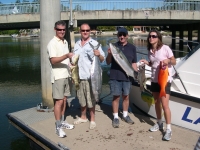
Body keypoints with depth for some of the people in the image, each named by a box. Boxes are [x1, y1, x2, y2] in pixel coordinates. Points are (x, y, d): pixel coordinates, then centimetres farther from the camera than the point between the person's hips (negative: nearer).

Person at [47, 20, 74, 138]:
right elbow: (53, 60, -22)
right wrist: (66, 55, -33)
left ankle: (62, 122, 23)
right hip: (58, 76, -7)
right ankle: (58, 127, 1)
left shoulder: (65, 42, 13)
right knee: (59, 101, -6)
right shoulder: (52, 43, -11)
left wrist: (71, 66, 14)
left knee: (64, 99, 12)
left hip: (66, 75, 7)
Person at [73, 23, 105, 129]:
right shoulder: (77, 44, 12)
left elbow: (102, 59, -8)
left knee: (90, 99, 2)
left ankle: (92, 120, 15)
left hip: (90, 76, -5)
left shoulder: (94, 44, -4)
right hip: (79, 76, 5)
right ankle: (83, 117, 34)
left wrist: (98, 55, -30)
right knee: (81, 99, 17)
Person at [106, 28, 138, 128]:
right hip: (115, 76, -2)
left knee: (126, 96, 12)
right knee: (116, 97, 4)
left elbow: (133, 63, 10)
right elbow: (108, 62, 2)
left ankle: (125, 115, 29)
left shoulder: (132, 47, 6)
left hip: (127, 76, 2)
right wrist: (109, 54, -16)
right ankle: (115, 117, 17)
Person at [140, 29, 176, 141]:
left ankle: (169, 129, 3)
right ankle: (159, 123, 33)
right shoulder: (150, 51, 6)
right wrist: (147, 62, -2)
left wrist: (168, 61, -26)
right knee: (157, 103, 16)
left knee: (165, 105, -9)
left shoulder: (165, 48, -12)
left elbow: (174, 62, -5)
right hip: (154, 80, 7)